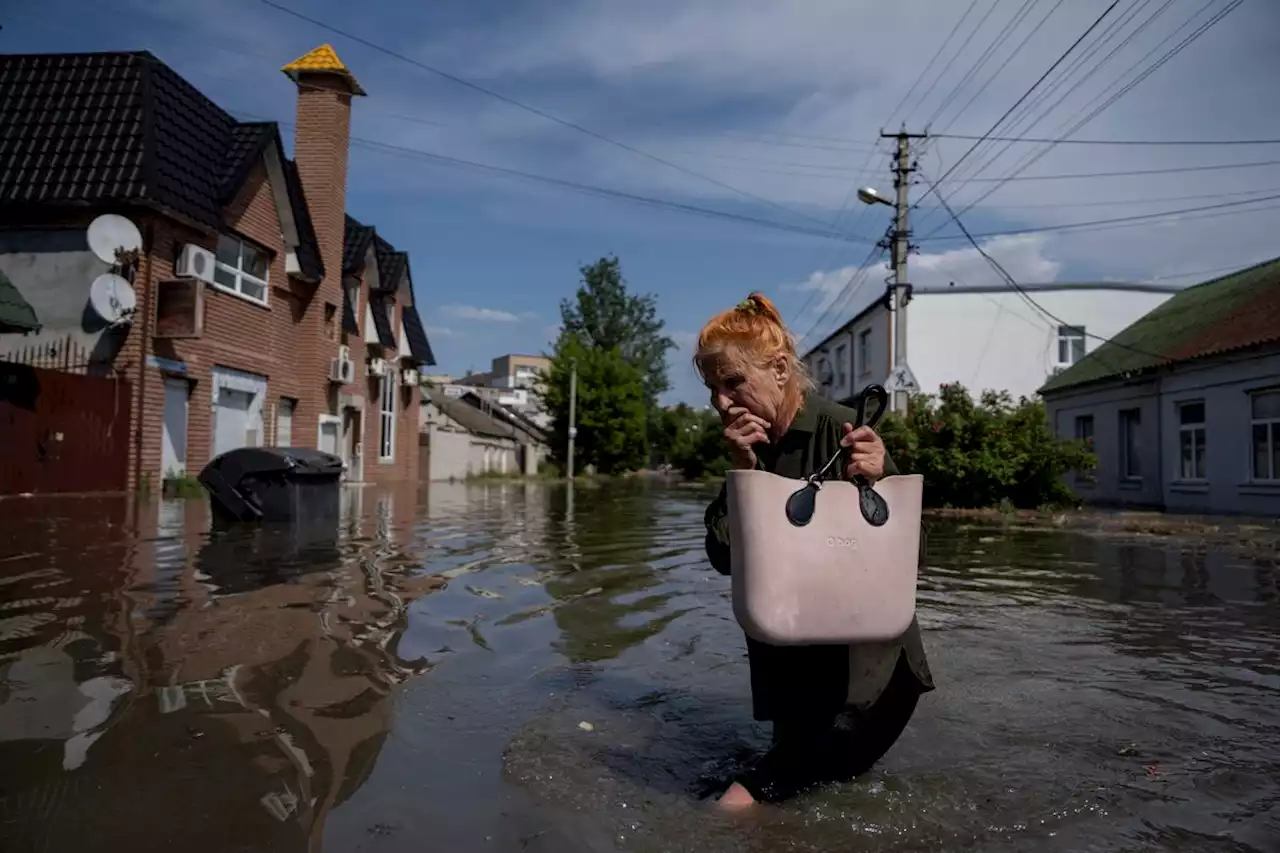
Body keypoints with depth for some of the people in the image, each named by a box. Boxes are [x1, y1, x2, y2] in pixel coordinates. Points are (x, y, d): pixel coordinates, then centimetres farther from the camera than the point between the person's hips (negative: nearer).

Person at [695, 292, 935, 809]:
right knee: (799, 752, 19)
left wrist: (875, 481, -38)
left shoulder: (841, 431, -21)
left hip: (862, 647, -5)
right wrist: (742, 471, -20)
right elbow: (724, 557, -9)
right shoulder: (744, 444, -3)